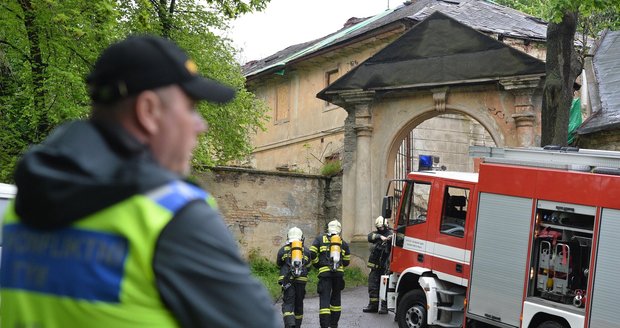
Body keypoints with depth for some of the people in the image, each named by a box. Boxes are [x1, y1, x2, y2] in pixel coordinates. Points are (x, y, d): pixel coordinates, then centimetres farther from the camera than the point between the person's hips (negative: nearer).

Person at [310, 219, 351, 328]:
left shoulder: (320, 238, 9)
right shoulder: (343, 243, 16)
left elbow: (312, 254, -2)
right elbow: (346, 261, 14)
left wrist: (317, 265, 12)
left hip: (325, 273, -3)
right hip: (339, 273, 3)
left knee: (324, 299, -5)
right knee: (336, 298, 17)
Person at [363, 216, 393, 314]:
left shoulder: (390, 233, -1)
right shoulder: (376, 233, 12)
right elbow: (370, 236, -11)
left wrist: (391, 239, -43)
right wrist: (380, 237, -28)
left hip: (385, 265, -5)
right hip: (375, 265, 5)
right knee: (373, 285, 8)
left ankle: (384, 306, -1)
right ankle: (373, 305, 18)